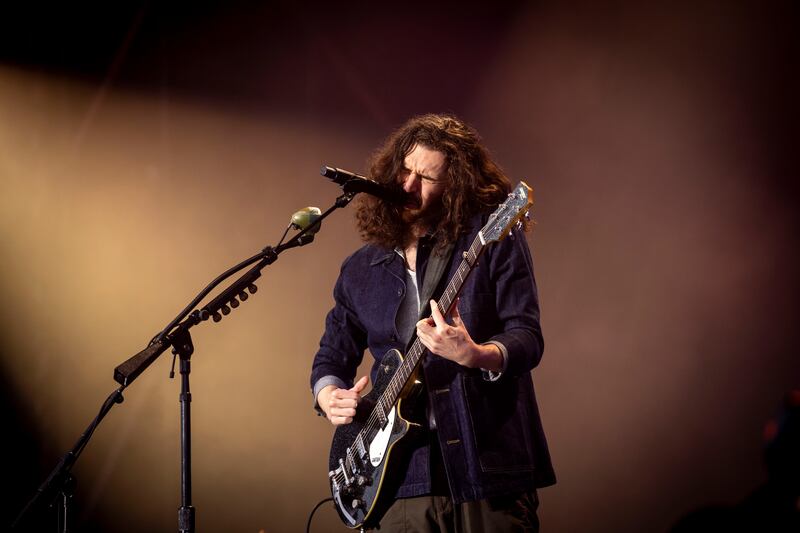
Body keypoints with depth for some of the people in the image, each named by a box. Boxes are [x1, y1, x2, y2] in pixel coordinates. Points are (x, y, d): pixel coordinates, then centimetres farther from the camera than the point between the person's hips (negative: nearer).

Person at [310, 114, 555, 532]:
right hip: (406, 475, 4)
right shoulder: (360, 271, 13)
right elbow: (330, 356, 22)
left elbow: (528, 340, -8)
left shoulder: (493, 240, -1)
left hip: (490, 467, -3)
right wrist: (329, 395, 0)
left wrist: (474, 355, -28)